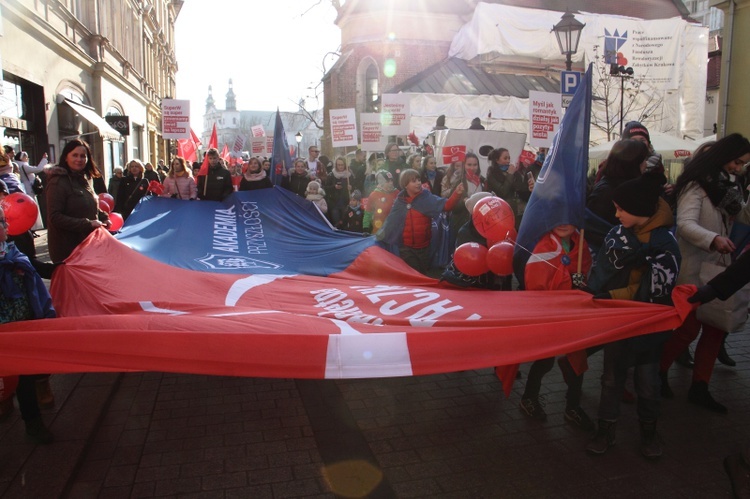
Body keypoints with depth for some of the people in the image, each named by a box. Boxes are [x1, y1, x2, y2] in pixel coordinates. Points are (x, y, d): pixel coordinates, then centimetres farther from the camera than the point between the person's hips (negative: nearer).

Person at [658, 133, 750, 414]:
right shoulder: (697, 186, -13)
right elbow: (685, 225, -26)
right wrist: (713, 239, -41)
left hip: (718, 269, 9)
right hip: (694, 270, -8)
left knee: (716, 328, 9)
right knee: (690, 327, -2)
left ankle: (699, 388, 19)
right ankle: (658, 371, 20)